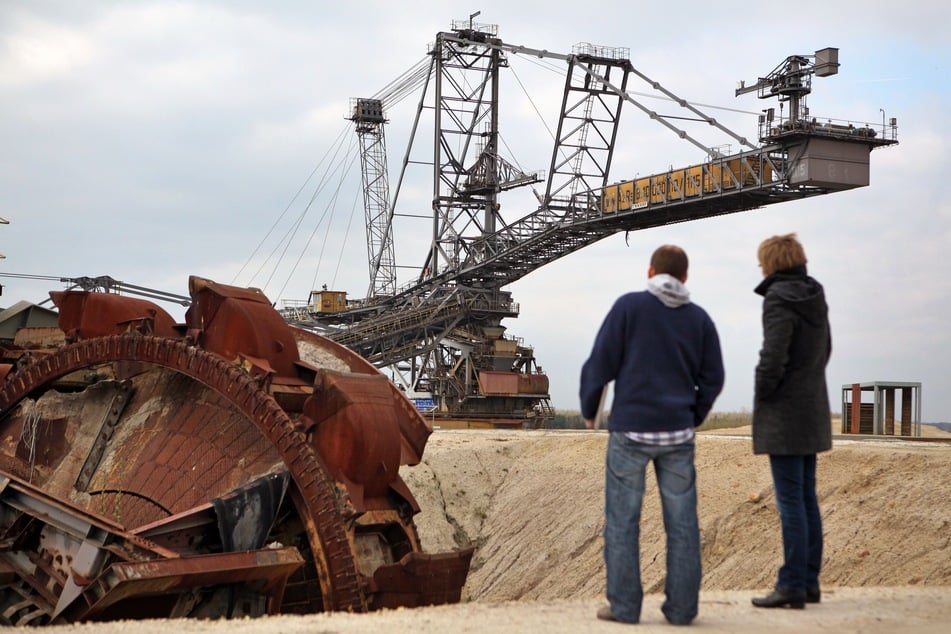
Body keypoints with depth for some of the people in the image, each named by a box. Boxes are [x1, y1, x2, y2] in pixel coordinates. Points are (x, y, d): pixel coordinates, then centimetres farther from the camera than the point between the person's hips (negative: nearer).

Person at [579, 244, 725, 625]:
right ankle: (681, 606, 9)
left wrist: (588, 410, 8)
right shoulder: (699, 318, 6)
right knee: (681, 522, 8)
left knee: (622, 521, 4)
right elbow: (712, 378, 7)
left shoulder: (629, 306, -4)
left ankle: (624, 605, 5)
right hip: (678, 433, 3)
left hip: (630, 429, -3)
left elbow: (601, 363, -6)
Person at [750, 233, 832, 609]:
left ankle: (793, 585, -4)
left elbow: (773, 356, -21)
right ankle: (809, 582, 17)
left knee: (790, 501, -6)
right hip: (813, 409, 9)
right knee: (807, 498, 12)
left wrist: (762, 394, -8)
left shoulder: (779, 298, -14)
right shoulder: (815, 297, 11)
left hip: (784, 413, -9)